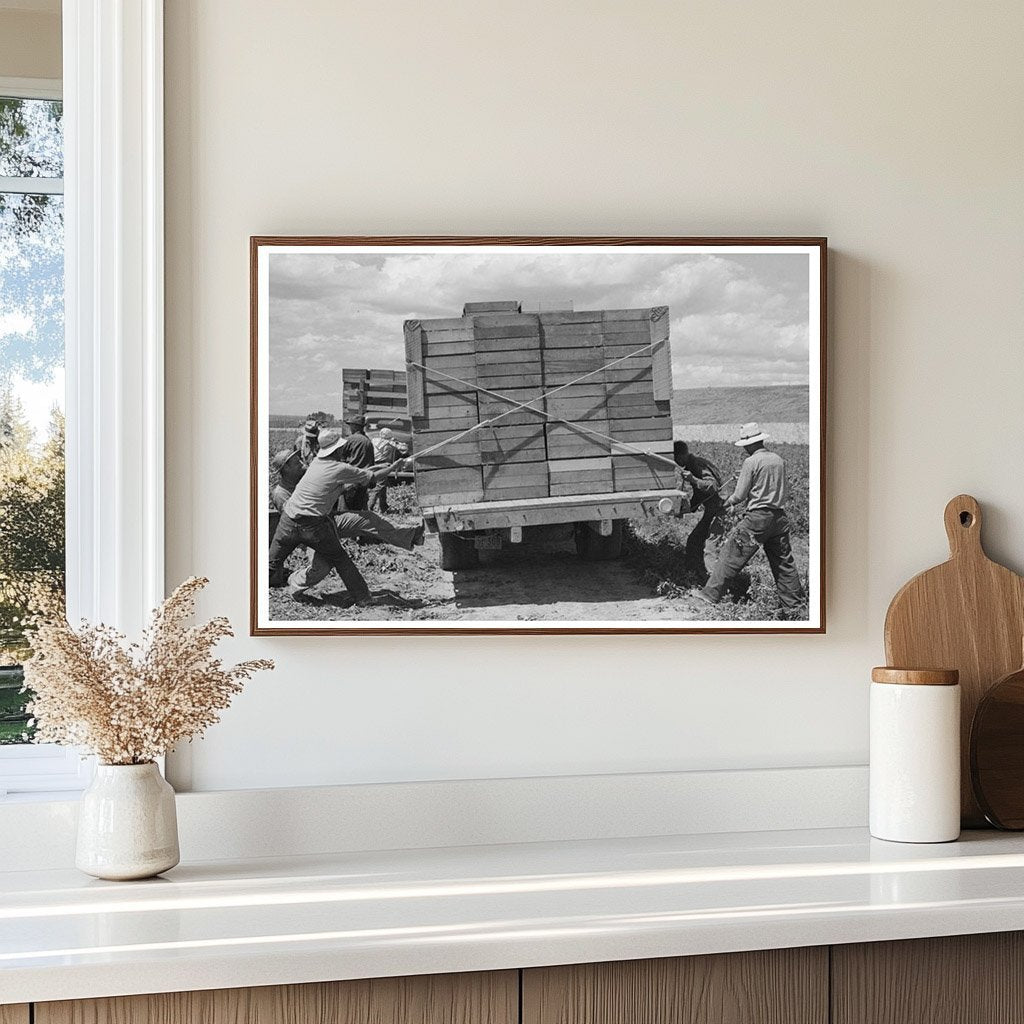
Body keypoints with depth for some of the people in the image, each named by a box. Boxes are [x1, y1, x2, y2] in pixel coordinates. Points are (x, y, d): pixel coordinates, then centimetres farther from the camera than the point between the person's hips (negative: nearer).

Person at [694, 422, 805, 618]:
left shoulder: (751, 462, -10)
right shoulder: (778, 459, 8)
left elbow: (740, 495, -9)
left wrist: (728, 502, 12)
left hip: (757, 518, -6)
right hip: (779, 517, 6)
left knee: (732, 556, 2)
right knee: (784, 562, 10)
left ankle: (711, 594, 6)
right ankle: (793, 607, 13)